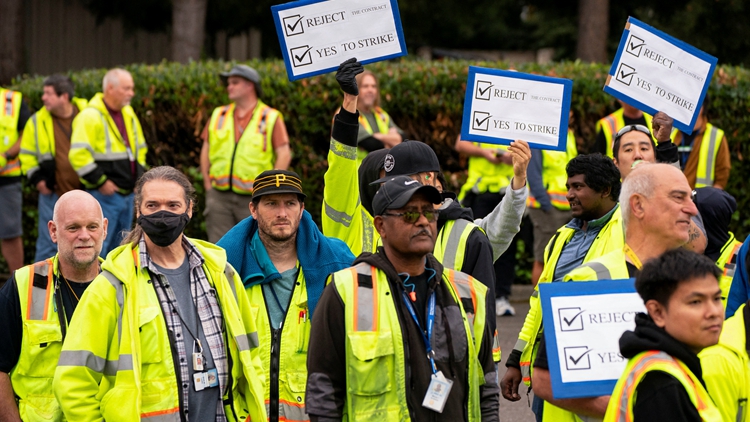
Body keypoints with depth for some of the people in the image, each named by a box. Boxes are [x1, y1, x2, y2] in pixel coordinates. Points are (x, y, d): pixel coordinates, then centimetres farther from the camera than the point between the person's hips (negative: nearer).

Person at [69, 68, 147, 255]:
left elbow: (140, 147, 26)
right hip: (104, 196, -8)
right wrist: (100, 182, -18)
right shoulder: (90, 116, -14)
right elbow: (78, 155, -22)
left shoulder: (128, 114, 13)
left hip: (127, 194, 8)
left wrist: (138, 175, 13)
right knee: (97, 248, -9)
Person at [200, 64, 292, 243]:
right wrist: (208, 185, 6)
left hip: (253, 199, -3)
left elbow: (284, 155, -3)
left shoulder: (271, 118, 1)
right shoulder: (219, 115, 13)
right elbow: (206, 150, 15)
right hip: (220, 196, 3)